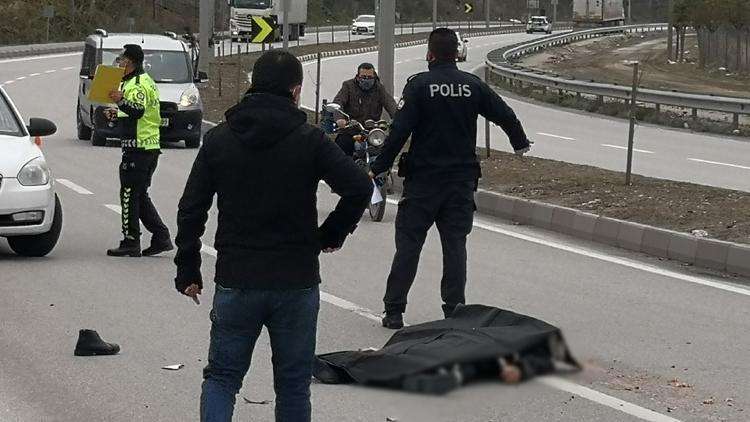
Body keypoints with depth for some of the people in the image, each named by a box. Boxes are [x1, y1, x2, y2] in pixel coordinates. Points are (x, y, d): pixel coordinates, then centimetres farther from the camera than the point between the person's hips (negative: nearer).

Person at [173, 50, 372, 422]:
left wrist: (188, 272, 10)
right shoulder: (309, 140, -6)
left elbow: (191, 210, 3)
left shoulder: (218, 140, 2)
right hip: (297, 283, -1)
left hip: (235, 283, 1)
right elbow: (360, 187, -13)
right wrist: (332, 235, 2)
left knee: (221, 377, 10)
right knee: (293, 384, 10)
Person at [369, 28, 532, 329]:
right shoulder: (473, 85, 1)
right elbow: (505, 115, 10)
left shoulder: (419, 85, -11)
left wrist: (378, 168, -8)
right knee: (455, 244, 8)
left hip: (423, 179, -3)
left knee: (408, 243, 3)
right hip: (462, 178, 3)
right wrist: (520, 144, 29)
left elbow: (399, 132, -15)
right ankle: (454, 311, 6)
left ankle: (394, 311, 3)